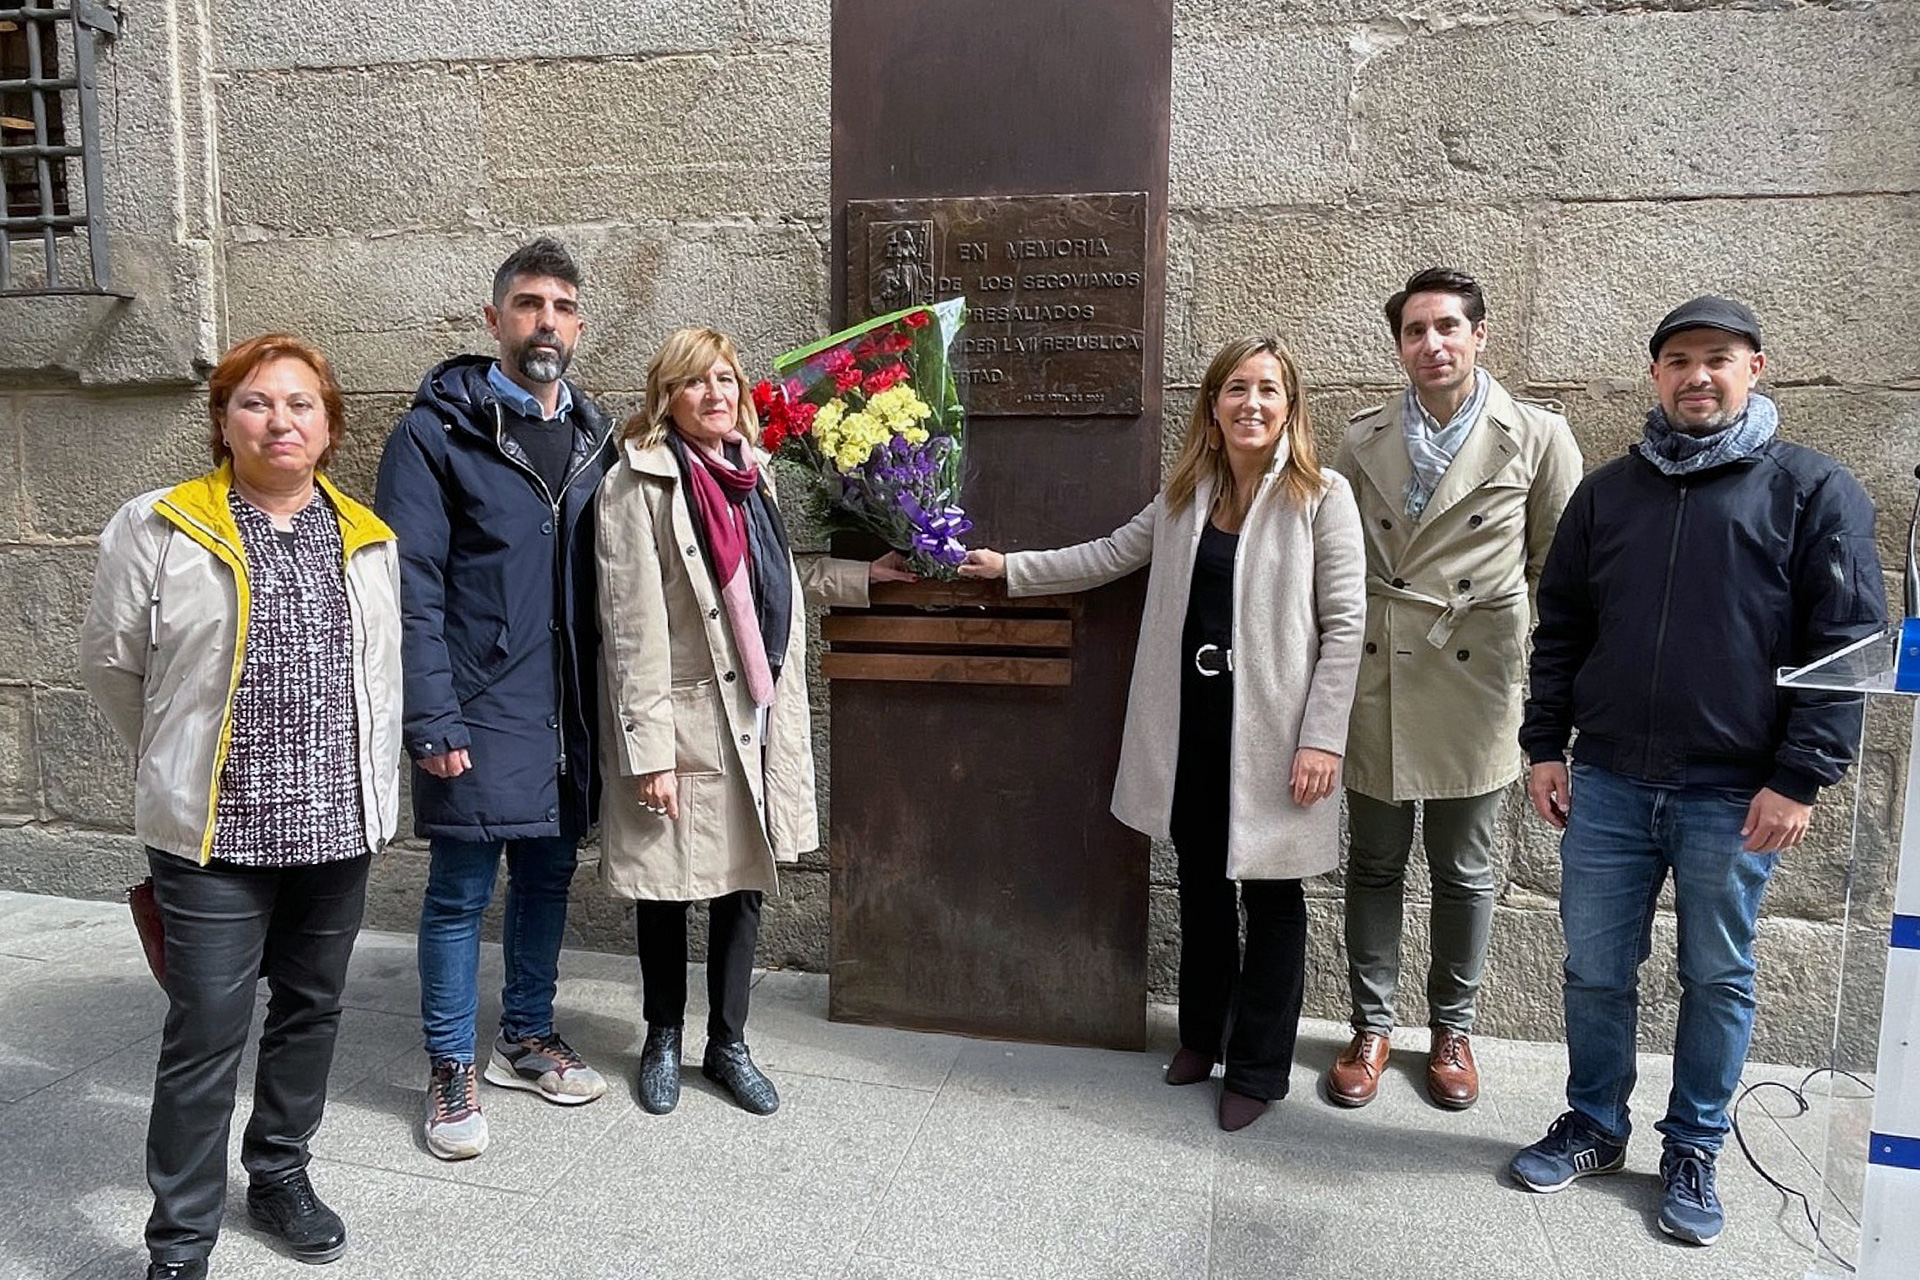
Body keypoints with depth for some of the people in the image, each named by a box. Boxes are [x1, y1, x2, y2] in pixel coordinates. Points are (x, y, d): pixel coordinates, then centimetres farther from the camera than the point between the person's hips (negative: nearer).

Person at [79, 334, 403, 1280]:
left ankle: (280, 1173, 37)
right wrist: (181, 766, 14)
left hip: (339, 824, 4)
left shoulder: (369, 540, 8)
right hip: (214, 832, -4)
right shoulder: (158, 530, -4)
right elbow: (112, 665, 5)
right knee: (206, 1035, 0)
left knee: (311, 1009, 16)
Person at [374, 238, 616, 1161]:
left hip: (568, 712, 5)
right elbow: (413, 589, -11)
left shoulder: (593, 439, 10)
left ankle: (527, 1035, 34)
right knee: (460, 892, 5)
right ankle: (452, 1071, 22)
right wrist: (431, 721, -16)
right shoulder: (436, 433, -7)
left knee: (548, 876, 16)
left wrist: (600, 704, 9)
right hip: (477, 712, -5)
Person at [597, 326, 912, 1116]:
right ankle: (663, 1041, 32)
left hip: (756, 720, 6)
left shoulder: (753, 475, 10)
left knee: (745, 885, 13)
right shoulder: (638, 484, -11)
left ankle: (728, 1044, 30)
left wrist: (862, 576, 21)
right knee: (667, 890, 10)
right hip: (681, 724, -5)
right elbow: (631, 626, -15)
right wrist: (648, 750, -17)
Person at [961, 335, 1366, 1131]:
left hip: (1271, 728, -5)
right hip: (1192, 719, 5)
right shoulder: (1185, 495, 8)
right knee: (1201, 880, 17)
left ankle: (1257, 1069, 23)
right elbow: (1110, 556, 19)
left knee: (1269, 894, 7)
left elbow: (1343, 625, -9)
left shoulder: (1321, 498, -8)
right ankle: (1203, 1034, 37)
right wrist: (1010, 568, 19)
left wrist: (1322, 738, -14)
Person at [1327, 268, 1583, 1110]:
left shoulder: (1537, 437, 0)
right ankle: (1371, 1026, 27)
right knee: (1374, 867, 11)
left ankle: (1452, 1030, 31)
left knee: (1463, 874, 11)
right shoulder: (1363, 440, 6)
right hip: (1374, 683, 2)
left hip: (1472, 685, -1)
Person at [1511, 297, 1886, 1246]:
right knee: (1595, 969, 10)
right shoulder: (1607, 492, 9)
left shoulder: (1814, 491, -1)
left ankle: (1692, 1150, 28)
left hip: (1736, 793, -2)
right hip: (1607, 784, 3)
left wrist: (1800, 778, -11)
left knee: (1718, 979, 10)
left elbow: (1844, 645, -5)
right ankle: (1594, 1127, 29)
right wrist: (1545, 746, 5)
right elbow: (1560, 629, 11)